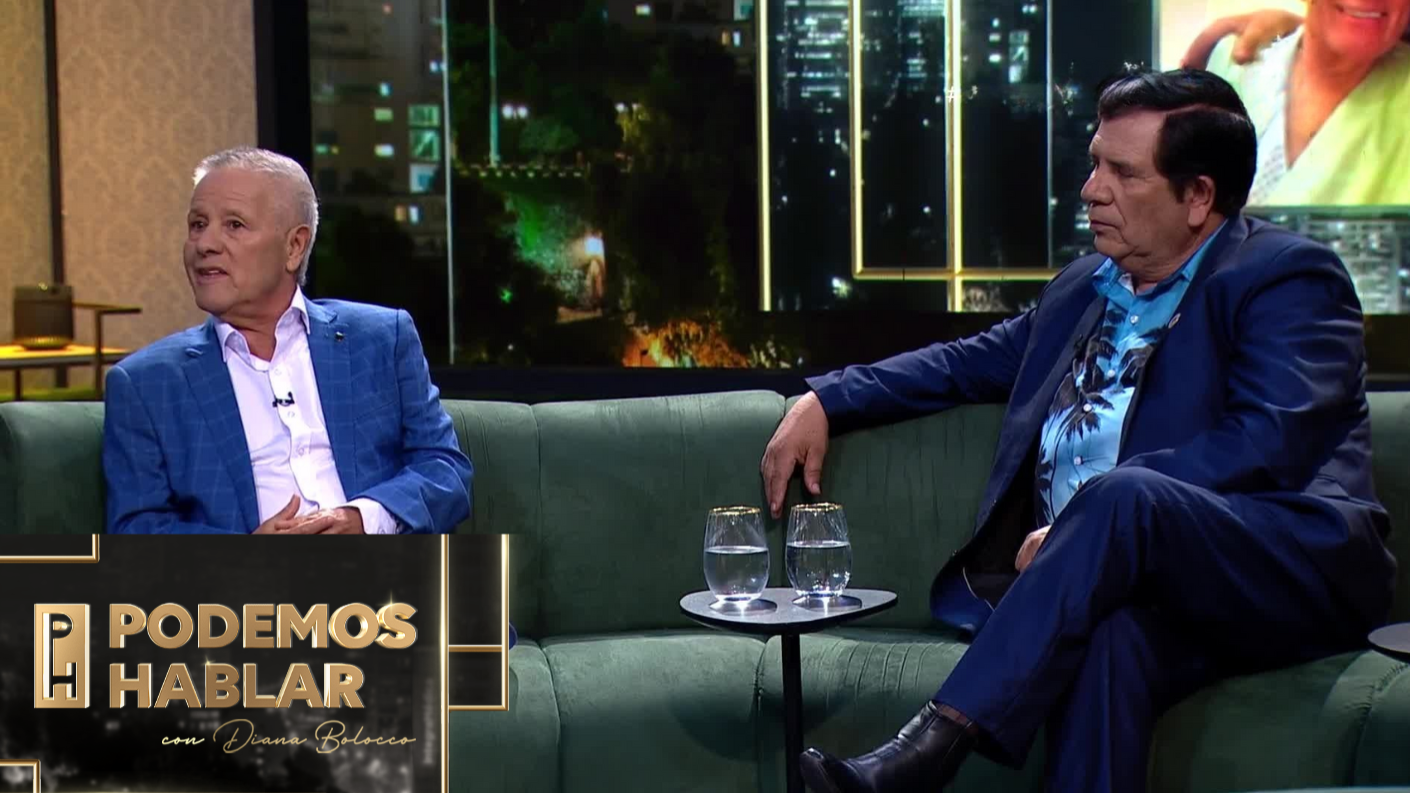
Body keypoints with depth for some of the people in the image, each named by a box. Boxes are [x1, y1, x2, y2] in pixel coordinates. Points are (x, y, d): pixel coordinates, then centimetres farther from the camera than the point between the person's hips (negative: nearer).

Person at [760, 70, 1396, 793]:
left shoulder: (1287, 278, 1)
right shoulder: (1084, 286, 24)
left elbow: (1267, 442, -14)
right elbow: (971, 362, 34)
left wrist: (1090, 511, -20)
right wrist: (825, 400, 21)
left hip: (1293, 568, -4)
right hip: (1137, 574, 5)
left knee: (1122, 497, -36)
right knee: (1114, 634, -35)